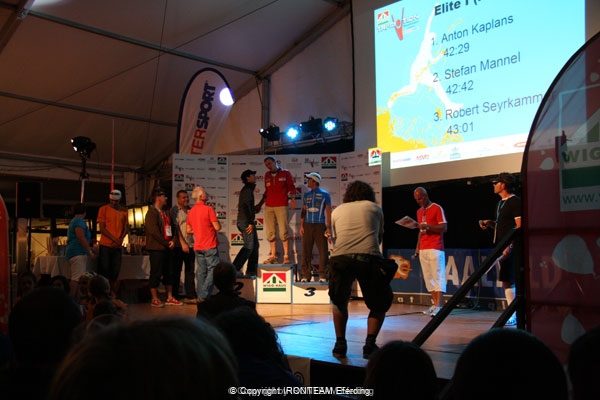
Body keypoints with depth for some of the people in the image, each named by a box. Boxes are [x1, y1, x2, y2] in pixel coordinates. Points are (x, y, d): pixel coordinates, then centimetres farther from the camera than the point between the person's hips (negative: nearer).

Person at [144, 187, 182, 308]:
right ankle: (155, 299, 5)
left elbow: (170, 228, 20)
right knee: (156, 274, -3)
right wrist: (166, 243, -12)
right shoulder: (152, 212, -9)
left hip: (166, 248, 9)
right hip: (156, 248, -8)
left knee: (169, 273, 10)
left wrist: (172, 240, 2)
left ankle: (169, 298, 18)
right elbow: (154, 231, -18)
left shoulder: (165, 213, 18)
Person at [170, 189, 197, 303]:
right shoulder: (175, 210, -3)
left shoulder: (191, 210, 12)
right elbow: (176, 227, -10)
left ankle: (191, 296, 3)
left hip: (190, 245, 4)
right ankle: (174, 295, 17)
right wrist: (183, 243, -16)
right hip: (179, 246, -4)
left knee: (190, 271, 2)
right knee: (176, 271, 6)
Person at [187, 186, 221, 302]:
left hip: (198, 247, 7)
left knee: (201, 272, 10)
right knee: (212, 270, -2)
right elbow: (217, 227, -14)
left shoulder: (191, 211, 7)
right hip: (210, 246, -7)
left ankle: (200, 296, 11)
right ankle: (204, 296, -8)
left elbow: (188, 230, 12)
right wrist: (217, 221, 6)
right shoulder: (208, 209, -12)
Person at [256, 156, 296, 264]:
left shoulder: (285, 173, 4)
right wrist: (260, 204, 21)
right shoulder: (267, 175, 16)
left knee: (283, 232, -7)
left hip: (281, 206, -4)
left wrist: (293, 199, -12)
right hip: (268, 207, 5)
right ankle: (273, 256, 7)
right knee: (270, 233, 2)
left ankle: (286, 256, -3)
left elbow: (291, 188, 4)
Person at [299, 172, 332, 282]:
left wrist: (328, 227, -5)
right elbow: (303, 210, 16)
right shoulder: (306, 195, 14)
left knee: (323, 251, -4)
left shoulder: (325, 194, 3)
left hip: (320, 225, -3)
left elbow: (328, 211, 2)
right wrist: (301, 225, 6)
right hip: (307, 225, 3)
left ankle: (323, 276, 1)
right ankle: (305, 275, 7)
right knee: (306, 251, 2)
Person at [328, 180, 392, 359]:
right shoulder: (374, 207, 24)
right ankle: (370, 344, 10)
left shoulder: (337, 210, 26)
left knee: (339, 302, 27)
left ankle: (340, 344, 21)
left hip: (340, 258, 1)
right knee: (380, 304, 21)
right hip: (369, 258, -1)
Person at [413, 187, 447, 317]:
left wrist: (428, 226, -20)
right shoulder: (419, 211, 18)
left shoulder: (437, 208, -3)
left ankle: (439, 306, -14)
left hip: (435, 248, -7)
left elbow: (444, 227, -8)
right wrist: (417, 246, 15)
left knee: (438, 276, -10)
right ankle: (435, 304, 5)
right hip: (423, 249, 7)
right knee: (428, 277, 3)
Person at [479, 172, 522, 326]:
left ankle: (516, 314, -5)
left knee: (509, 281, -11)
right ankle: (513, 314, 16)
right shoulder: (501, 203, 18)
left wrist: (509, 247, -23)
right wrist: (489, 223, 8)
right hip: (502, 247, 9)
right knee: (506, 281, 10)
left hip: (511, 248, -9)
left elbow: (519, 227, -16)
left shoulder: (515, 201, -10)